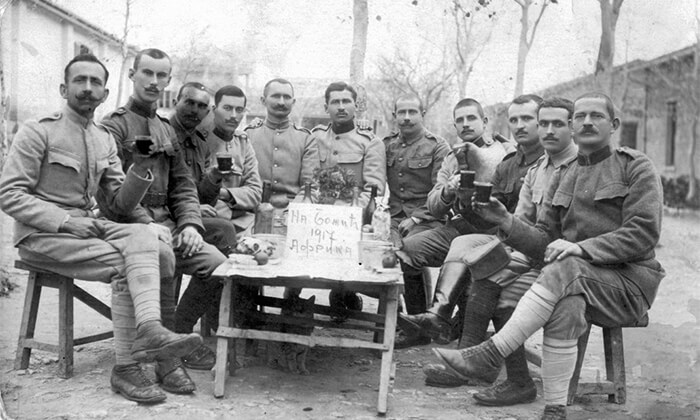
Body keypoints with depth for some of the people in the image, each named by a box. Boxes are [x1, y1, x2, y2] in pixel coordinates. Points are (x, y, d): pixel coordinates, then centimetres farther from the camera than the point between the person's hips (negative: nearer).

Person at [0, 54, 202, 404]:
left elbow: (121, 205, 10)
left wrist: (141, 170, -9)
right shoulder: (38, 132, -4)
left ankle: (149, 329, -35)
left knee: (147, 236, -25)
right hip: (41, 233, -5)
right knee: (126, 263, -25)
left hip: (84, 226, 5)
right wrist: (64, 221, -21)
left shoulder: (104, 140, 14)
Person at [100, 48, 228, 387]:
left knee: (217, 263, -15)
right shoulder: (114, 125, -2)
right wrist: (148, 228, -20)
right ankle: (166, 358, -21)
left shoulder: (167, 131, 20)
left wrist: (190, 223, -1)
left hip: (166, 225, 6)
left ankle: (178, 334, 6)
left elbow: (183, 184, 17)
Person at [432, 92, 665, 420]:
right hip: (575, 280, 3)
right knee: (567, 305, -33)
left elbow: (644, 233, -11)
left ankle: (488, 355, -35)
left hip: (629, 282, -3)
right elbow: (544, 243, 9)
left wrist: (582, 247, -24)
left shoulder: (636, 166, 3)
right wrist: (506, 222, -10)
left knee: (565, 270, -34)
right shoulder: (562, 179, 17)